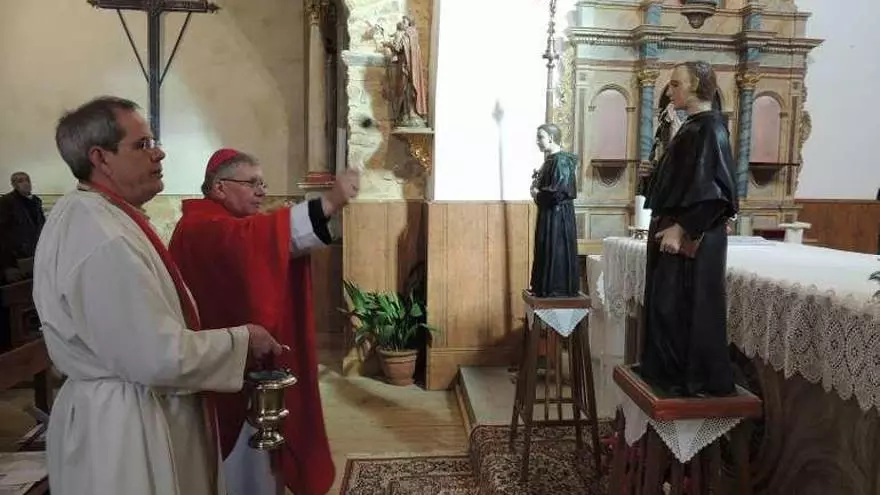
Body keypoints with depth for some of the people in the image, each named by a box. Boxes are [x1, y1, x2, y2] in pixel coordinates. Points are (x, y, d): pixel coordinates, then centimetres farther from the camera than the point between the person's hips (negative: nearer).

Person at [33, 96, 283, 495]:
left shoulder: (82, 216, 7)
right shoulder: (106, 239, -27)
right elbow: (160, 359, -27)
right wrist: (241, 340, -13)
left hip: (111, 410, 10)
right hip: (127, 429, -10)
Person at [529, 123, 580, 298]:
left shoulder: (561, 161, -16)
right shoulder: (550, 159, 12)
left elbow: (558, 191, -23)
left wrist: (538, 193, -9)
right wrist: (537, 183, 1)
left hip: (557, 214, -10)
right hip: (549, 213, 10)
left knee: (556, 251, -3)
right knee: (547, 250, 14)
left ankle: (558, 289, 6)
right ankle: (546, 287, 23)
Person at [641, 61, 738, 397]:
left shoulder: (709, 127, -12)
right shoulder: (692, 126, 16)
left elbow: (708, 187, -21)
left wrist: (680, 229, -23)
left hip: (692, 236, -10)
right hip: (675, 228, 10)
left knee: (689, 304, -3)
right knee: (669, 303, 13)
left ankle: (698, 379, 9)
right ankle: (672, 370, 24)